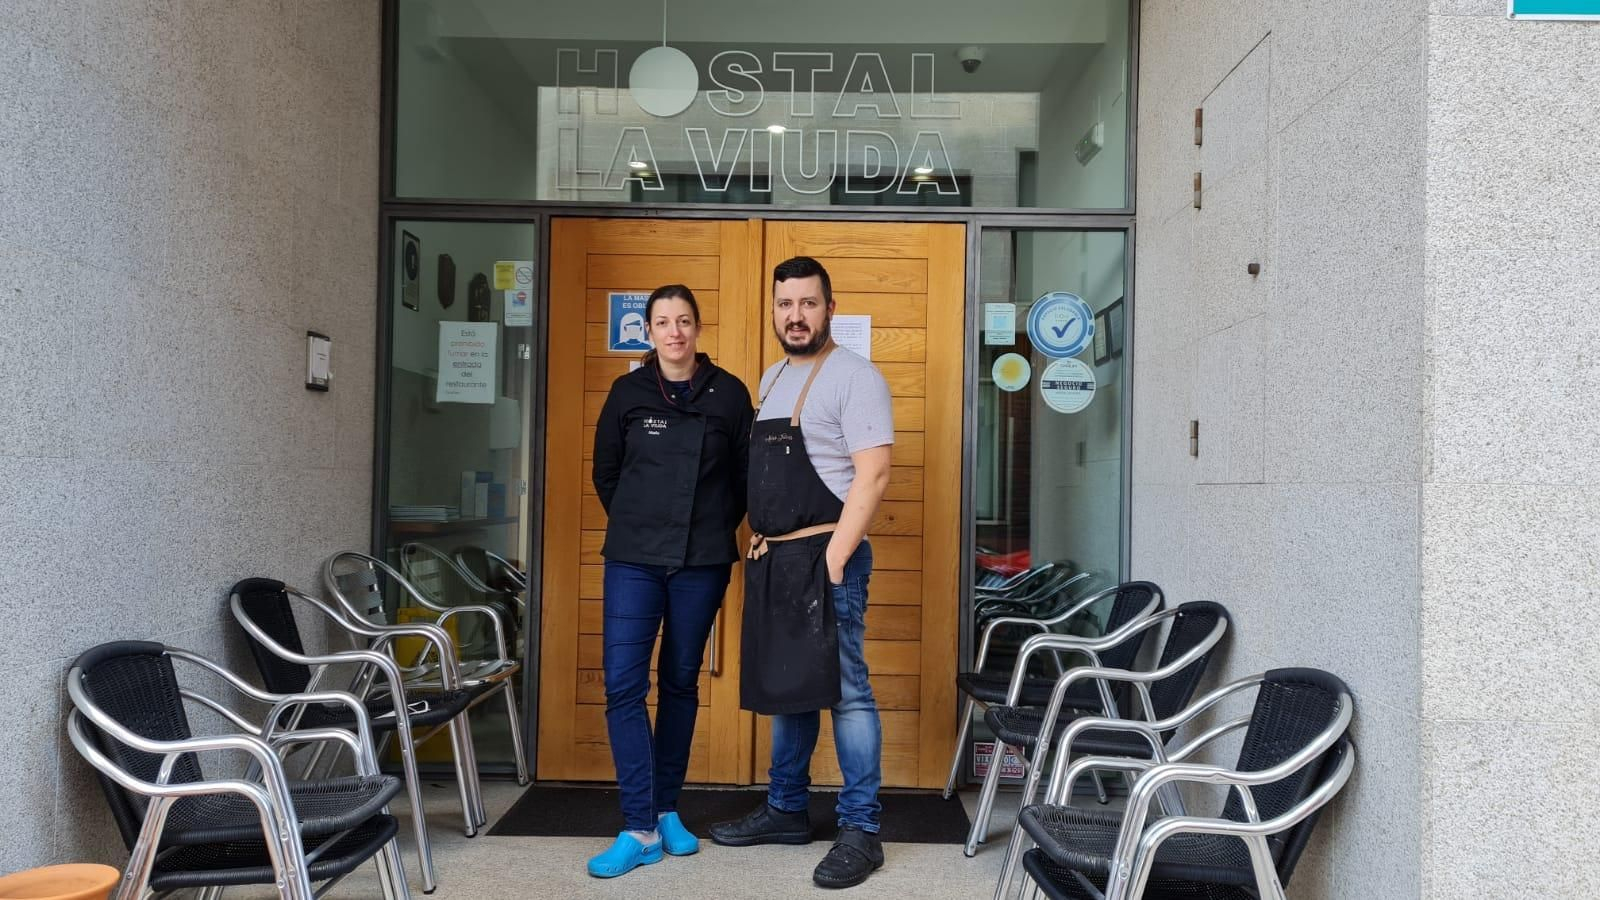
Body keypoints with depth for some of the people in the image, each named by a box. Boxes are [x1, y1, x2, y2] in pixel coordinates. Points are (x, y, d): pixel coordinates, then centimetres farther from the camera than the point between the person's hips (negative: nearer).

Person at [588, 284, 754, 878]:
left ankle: (667, 811, 23)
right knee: (623, 685, -7)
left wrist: (715, 531, 9)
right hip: (633, 559, 0)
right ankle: (640, 829, 0)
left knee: (680, 683, 9)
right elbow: (605, 472, 12)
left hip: (702, 562, 0)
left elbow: (745, 474, 8)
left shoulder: (729, 394, 0)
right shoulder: (628, 392, 3)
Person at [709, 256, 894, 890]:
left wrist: (834, 558, -19)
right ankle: (786, 811, 27)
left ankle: (860, 831, 6)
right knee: (786, 687, 15)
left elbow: (873, 475, -16)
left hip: (825, 557, -8)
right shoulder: (772, 379, 17)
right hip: (772, 559, 8)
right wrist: (759, 541, 13)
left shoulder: (853, 376, -9)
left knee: (844, 691, -3)